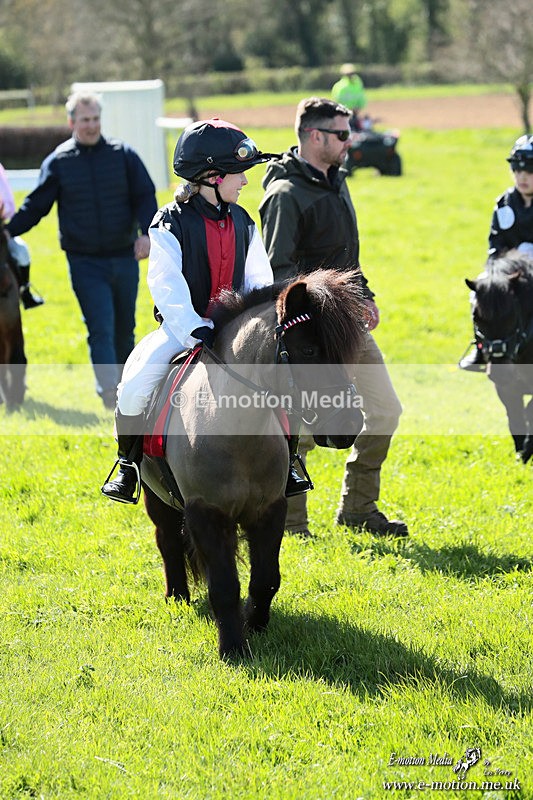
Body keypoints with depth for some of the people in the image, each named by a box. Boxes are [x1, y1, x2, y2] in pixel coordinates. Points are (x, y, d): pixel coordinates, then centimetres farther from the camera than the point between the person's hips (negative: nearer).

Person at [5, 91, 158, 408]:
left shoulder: (123, 154, 4)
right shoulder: (58, 162, 2)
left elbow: (145, 197, 2)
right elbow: (35, 207, 6)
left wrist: (146, 233, -14)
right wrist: (7, 231, -7)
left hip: (125, 258, 2)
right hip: (85, 263, -2)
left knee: (124, 328, 12)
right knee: (101, 329, -11)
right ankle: (110, 392, -16)